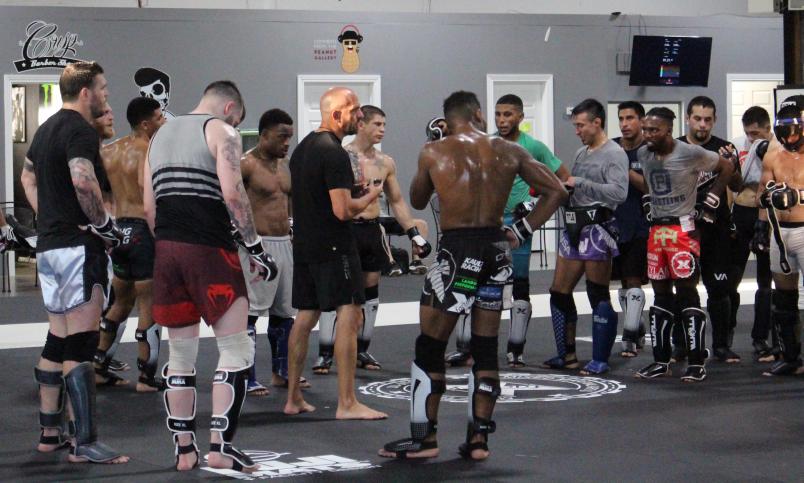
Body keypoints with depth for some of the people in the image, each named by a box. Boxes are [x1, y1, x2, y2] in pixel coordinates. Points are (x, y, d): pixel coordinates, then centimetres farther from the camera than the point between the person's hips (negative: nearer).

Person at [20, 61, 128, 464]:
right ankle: (85, 443, -9)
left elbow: (28, 177, 30)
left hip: (48, 245, 10)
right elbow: (83, 180, -28)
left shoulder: (46, 128, 18)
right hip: (78, 246, -10)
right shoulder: (79, 129, -12)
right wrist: (104, 223, -16)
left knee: (57, 341, 15)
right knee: (81, 346, -10)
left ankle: (49, 433, 22)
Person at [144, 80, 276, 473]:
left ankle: (184, 449, 13)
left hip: (166, 250, 7)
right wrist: (256, 248, -10)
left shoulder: (160, 136, 21)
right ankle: (221, 446, -6)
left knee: (180, 354, 12)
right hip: (209, 249, -7)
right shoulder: (221, 132, 0)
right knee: (235, 348, 0)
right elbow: (232, 194, -14)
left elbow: (148, 207, 17)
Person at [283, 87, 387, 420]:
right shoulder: (334, 153, -16)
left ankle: (293, 399, 19)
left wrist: (355, 190, 19)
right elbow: (343, 210, -22)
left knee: (305, 317, 14)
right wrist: (370, 195, -4)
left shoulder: (303, 148, 15)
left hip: (304, 243, 10)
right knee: (350, 314, -8)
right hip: (333, 246, -10)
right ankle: (347, 403, -11)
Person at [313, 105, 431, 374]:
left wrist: (414, 235, 11)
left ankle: (362, 351, 19)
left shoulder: (386, 163, 10)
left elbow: (397, 202, 17)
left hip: (373, 231, 5)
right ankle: (325, 354, -4)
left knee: (370, 292, 9)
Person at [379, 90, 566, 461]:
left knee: (430, 346, 6)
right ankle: (479, 438, 14)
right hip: (496, 249, 4)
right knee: (486, 347, 12)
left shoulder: (433, 153, -3)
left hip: (456, 250, -4)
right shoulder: (509, 152, 5)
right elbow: (556, 191, 8)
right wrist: (520, 232, 10)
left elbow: (417, 201, 12)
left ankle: (424, 437, 7)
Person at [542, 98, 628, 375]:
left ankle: (600, 360, 3)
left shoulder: (614, 154, -8)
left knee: (599, 297, -3)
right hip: (573, 228, 9)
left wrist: (579, 183, -18)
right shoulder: (581, 153, 18)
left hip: (597, 228, -9)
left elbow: (619, 193, -21)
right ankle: (567, 355, 19)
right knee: (559, 292, 10)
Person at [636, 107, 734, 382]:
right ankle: (661, 361, 15)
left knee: (686, 290, -9)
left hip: (683, 228, -6)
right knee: (661, 293, 9)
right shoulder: (643, 154, 5)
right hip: (656, 229, 6)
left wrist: (710, 205, -2)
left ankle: (697, 363, -5)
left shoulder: (690, 153, -12)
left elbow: (726, 167, 0)